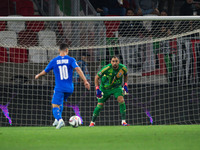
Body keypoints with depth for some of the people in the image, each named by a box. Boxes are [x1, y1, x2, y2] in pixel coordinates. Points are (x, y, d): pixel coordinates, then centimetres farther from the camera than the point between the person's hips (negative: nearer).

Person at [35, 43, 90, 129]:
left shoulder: (54, 61, 1)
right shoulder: (71, 60, -1)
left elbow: (45, 71, 12)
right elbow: (78, 69, -15)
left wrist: (38, 76, 34)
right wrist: (85, 81, -18)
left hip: (59, 88, -3)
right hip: (69, 88, 3)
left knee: (55, 105, -2)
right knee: (60, 102, 27)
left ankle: (59, 120, -28)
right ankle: (58, 119, 17)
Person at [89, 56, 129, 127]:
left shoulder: (123, 68, -17)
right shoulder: (107, 68, -26)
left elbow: (125, 75, 9)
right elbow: (97, 77, -15)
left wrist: (125, 85, -2)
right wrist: (97, 89, -22)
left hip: (116, 87, 1)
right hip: (105, 88, -1)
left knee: (121, 100, -23)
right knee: (100, 105, 0)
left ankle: (123, 121, -18)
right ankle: (92, 122, 20)